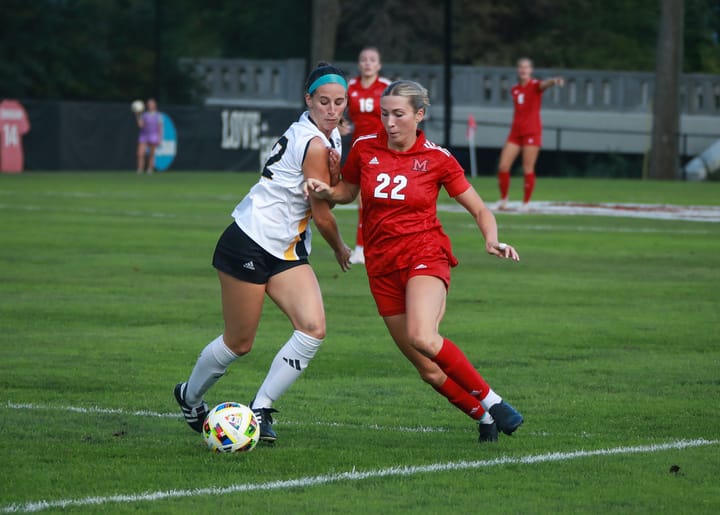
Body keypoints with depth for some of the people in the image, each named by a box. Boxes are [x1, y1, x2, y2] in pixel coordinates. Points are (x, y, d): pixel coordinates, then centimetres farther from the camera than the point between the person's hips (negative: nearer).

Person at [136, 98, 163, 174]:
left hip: (153, 136, -2)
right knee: (140, 154, -10)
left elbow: (160, 128, 1)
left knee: (151, 155, -1)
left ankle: (150, 171, 5)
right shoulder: (143, 115, 9)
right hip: (143, 136, 2)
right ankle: (140, 170, -5)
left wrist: (160, 139, -6)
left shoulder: (158, 116, 3)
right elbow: (140, 125, -2)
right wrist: (138, 117, -14)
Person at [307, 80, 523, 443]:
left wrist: (492, 240, -16)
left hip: (425, 254, -4)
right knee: (429, 370, 0)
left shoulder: (437, 159, -4)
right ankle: (484, 417, 20)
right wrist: (325, 191, -1)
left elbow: (480, 211, 4)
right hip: (382, 267, 4)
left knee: (422, 337, -31)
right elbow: (347, 192, 21)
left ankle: (491, 402, -17)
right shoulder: (365, 148, 3)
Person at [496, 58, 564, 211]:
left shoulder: (535, 85, -6)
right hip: (515, 132, 5)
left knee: (528, 169, -4)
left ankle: (526, 203, 6)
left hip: (532, 132, -5)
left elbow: (545, 84, -30)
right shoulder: (515, 90, 11)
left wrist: (554, 81, -51)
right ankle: (503, 200, 15)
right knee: (503, 167, -1)